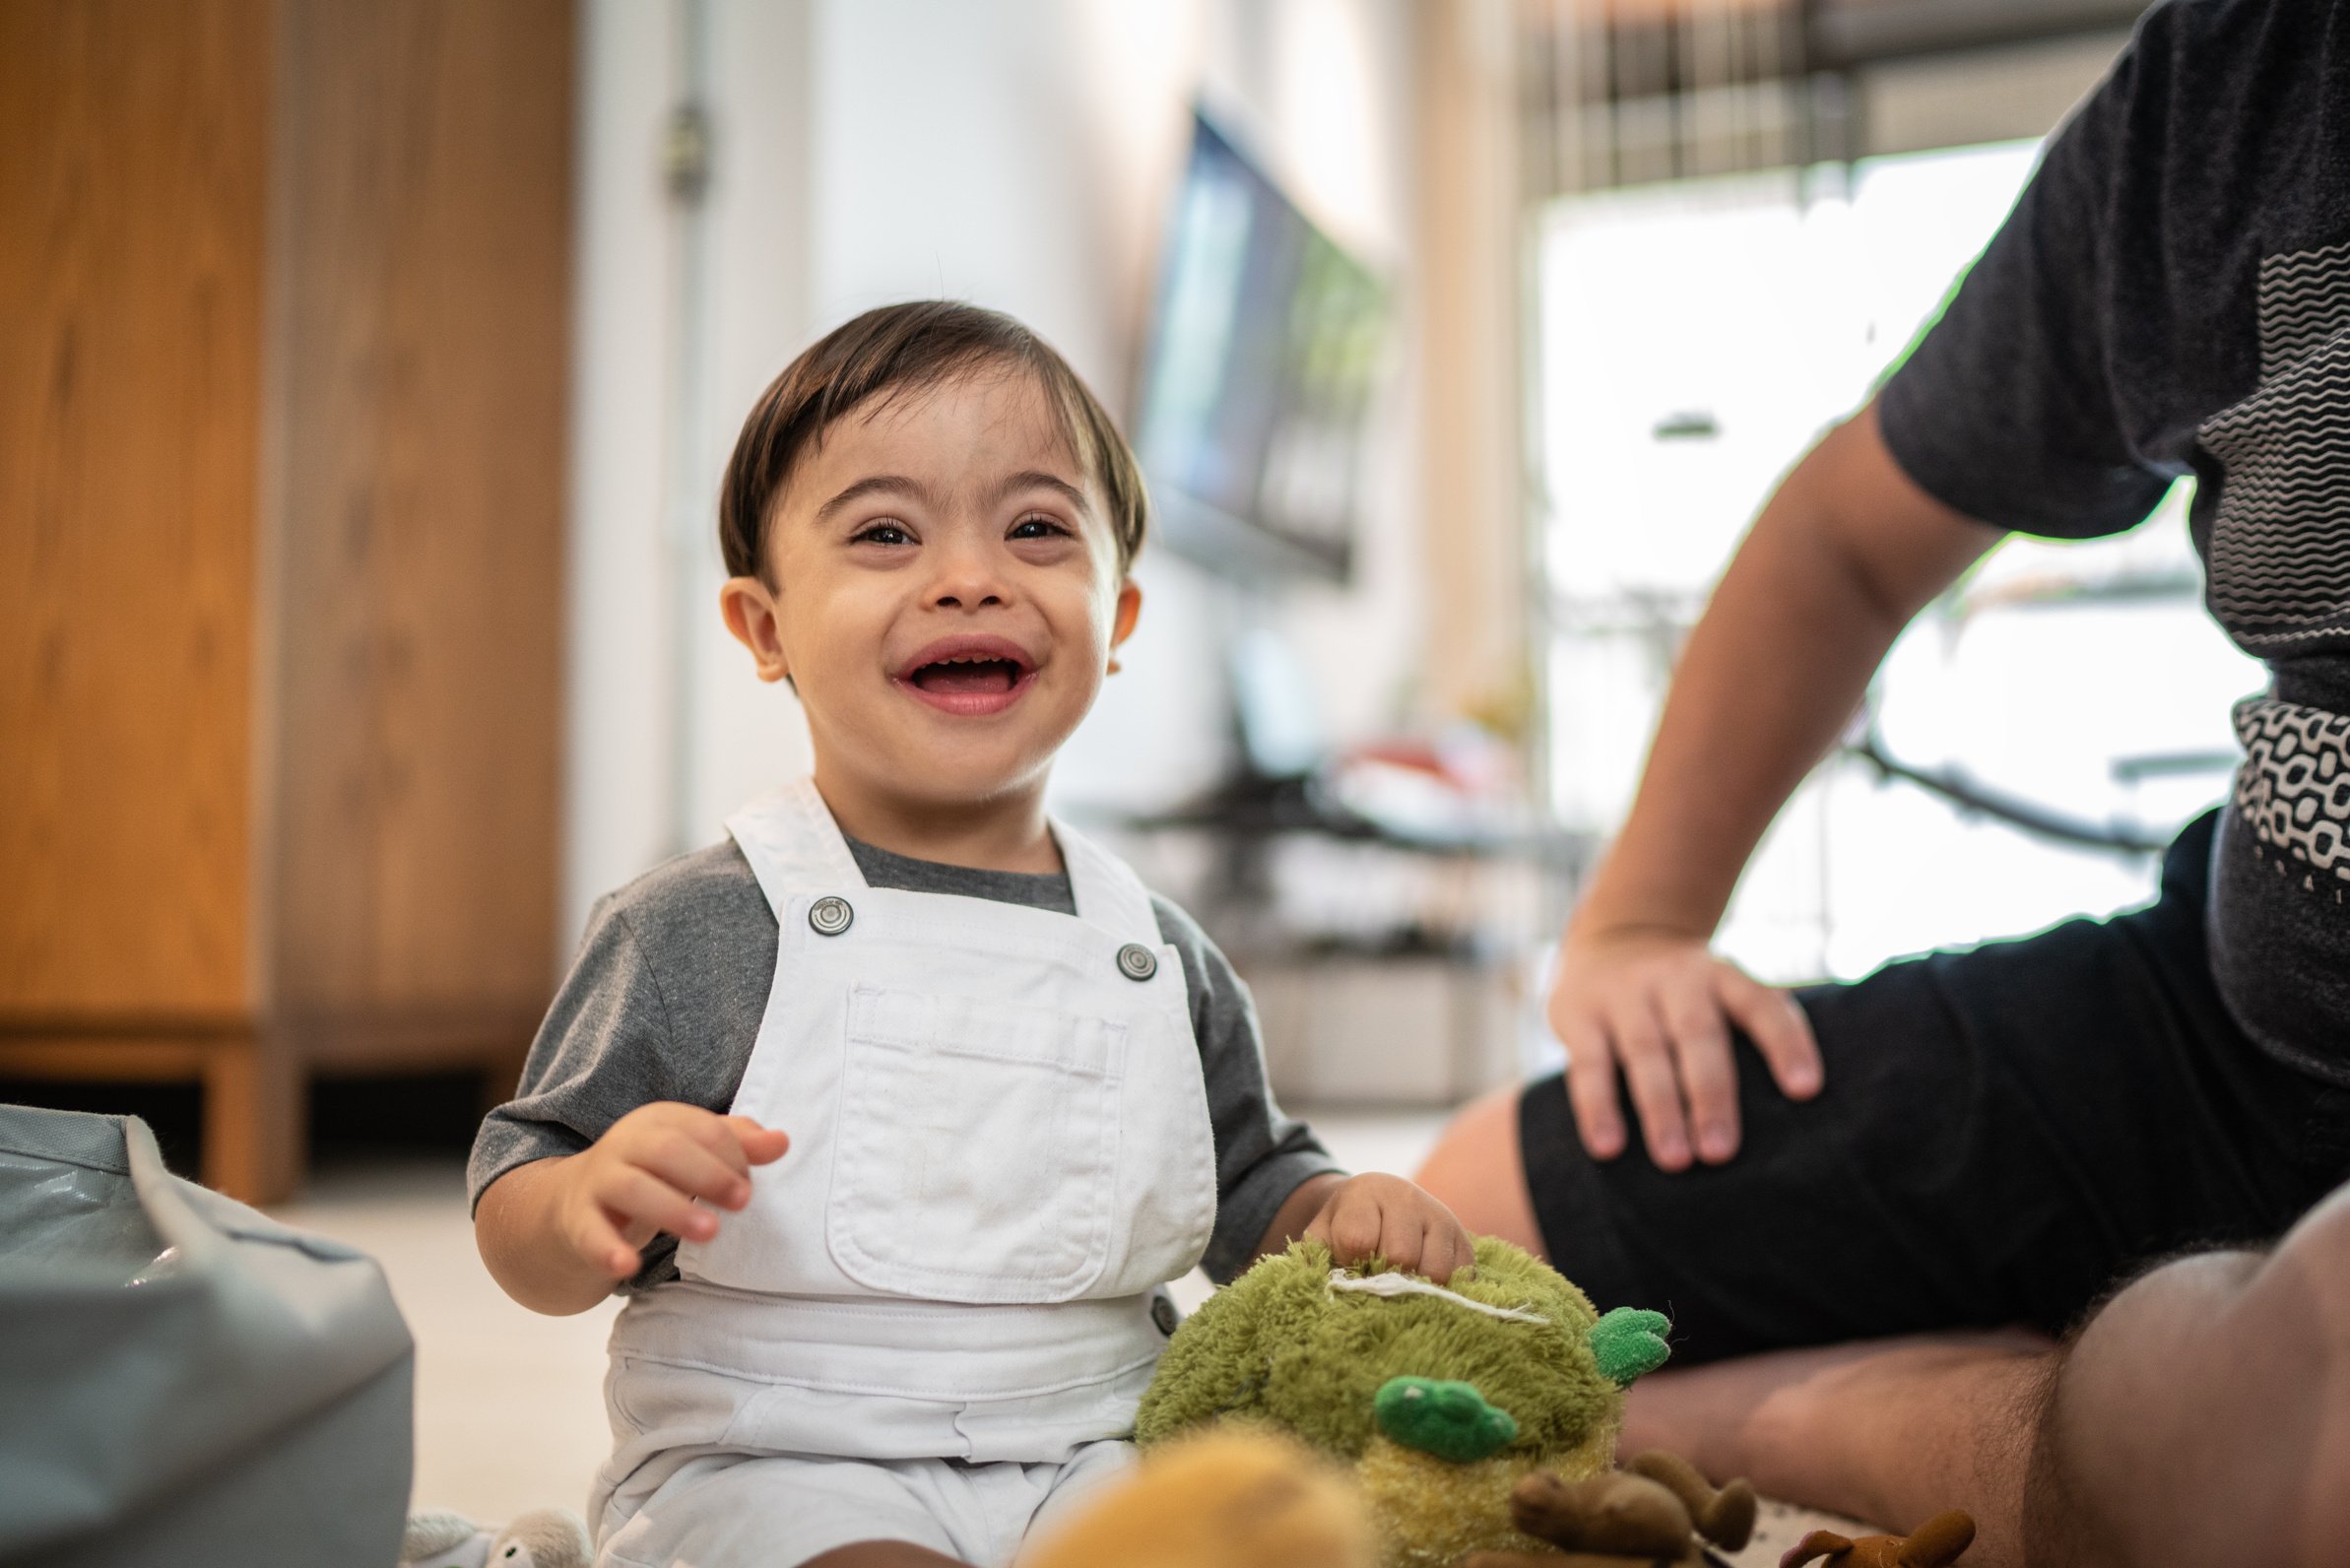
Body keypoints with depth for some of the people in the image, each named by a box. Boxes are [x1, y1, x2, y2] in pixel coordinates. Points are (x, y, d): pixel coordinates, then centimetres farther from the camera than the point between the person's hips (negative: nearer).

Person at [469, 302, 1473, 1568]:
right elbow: (519, 1233, -4)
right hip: (767, 1464, -3)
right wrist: (595, 1202, -26)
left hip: (1085, 1460, 4)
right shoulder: (698, 931, -7)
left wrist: (1340, 1216, -3)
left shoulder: (1161, 957, 6)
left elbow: (1249, 1191, 19)